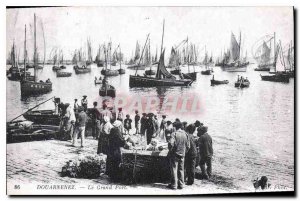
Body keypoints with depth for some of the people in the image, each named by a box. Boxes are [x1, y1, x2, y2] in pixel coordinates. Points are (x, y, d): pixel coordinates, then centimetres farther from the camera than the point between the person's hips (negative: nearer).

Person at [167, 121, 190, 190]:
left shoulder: (174, 134, -13)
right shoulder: (185, 134, 2)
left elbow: (171, 143, -25)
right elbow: (188, 146, 5)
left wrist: (170, 150, -8)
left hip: (175, 154, -5)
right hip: (182, 155, 5)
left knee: (174, 169, 3)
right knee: (181, 170, 12)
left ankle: (173, 185, 5)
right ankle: (181, 185, 16)